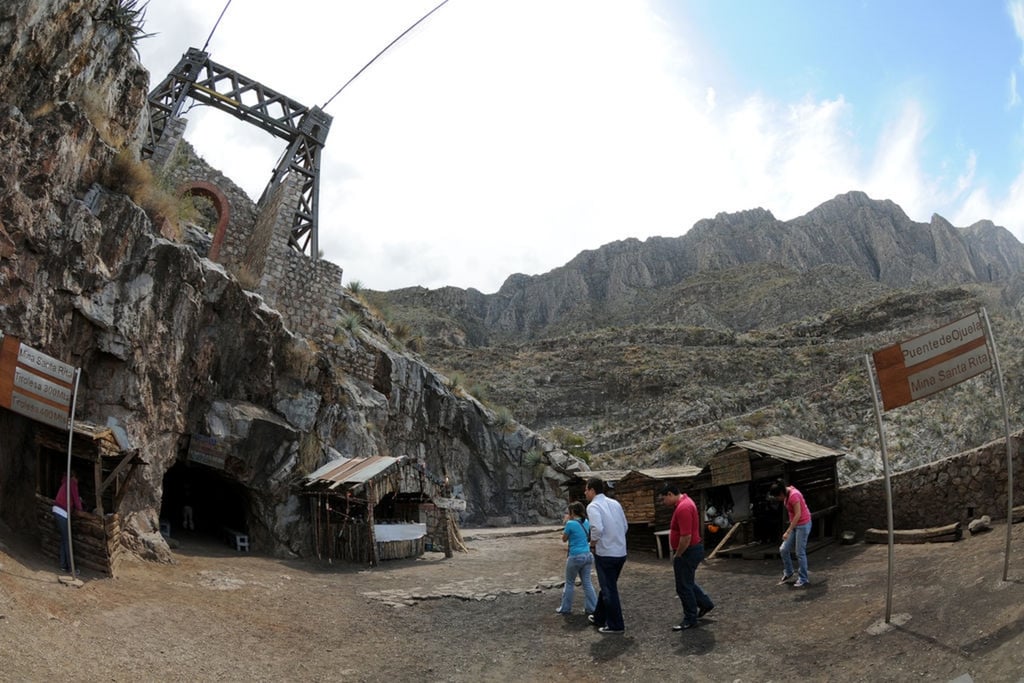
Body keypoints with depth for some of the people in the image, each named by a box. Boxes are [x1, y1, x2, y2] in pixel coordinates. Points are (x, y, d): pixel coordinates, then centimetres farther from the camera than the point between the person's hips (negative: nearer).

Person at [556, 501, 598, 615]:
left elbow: (564, 539, 0)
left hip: (575, 557, -6)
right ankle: (592, 608, 14)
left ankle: (565, 608, 19)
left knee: (569, 583, 10)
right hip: (587, 555, 6)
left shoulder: (570, 524, -15)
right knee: (587, 582, 13)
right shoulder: (587, 522, 5)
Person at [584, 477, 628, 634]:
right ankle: (599, 618, 35)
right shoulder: (615, 503, 9)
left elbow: (597, 528, -27)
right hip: (621, 553, 8)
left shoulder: (593, 506, -13)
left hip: (605, 554, -8)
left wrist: (592, 543, -10)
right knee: (607, 586, 21)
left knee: (608, 590, 5)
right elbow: (625, 526, 13)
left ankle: (616, 626, 13)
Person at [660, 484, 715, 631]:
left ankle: (690, 619, 14)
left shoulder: (683, 508, -26)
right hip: (691, 550, 10)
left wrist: (677, 555, -16)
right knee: (687, 582, 24)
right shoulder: (684, 502, 8)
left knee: (684, 587, 2)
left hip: (687, 552, -10)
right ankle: (705, 603, 37)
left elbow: (686, 537, -29)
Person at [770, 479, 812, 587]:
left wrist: (788, 531, -30)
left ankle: (803, 579, 10)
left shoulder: (793, 495, -26)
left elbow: (798, 514, -28)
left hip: (803, 525, -9)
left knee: (800, 553, -2)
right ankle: (788, 573, 23)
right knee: (784, 549, 7)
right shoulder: (787, 492, 0)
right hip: (795, 524, 9)